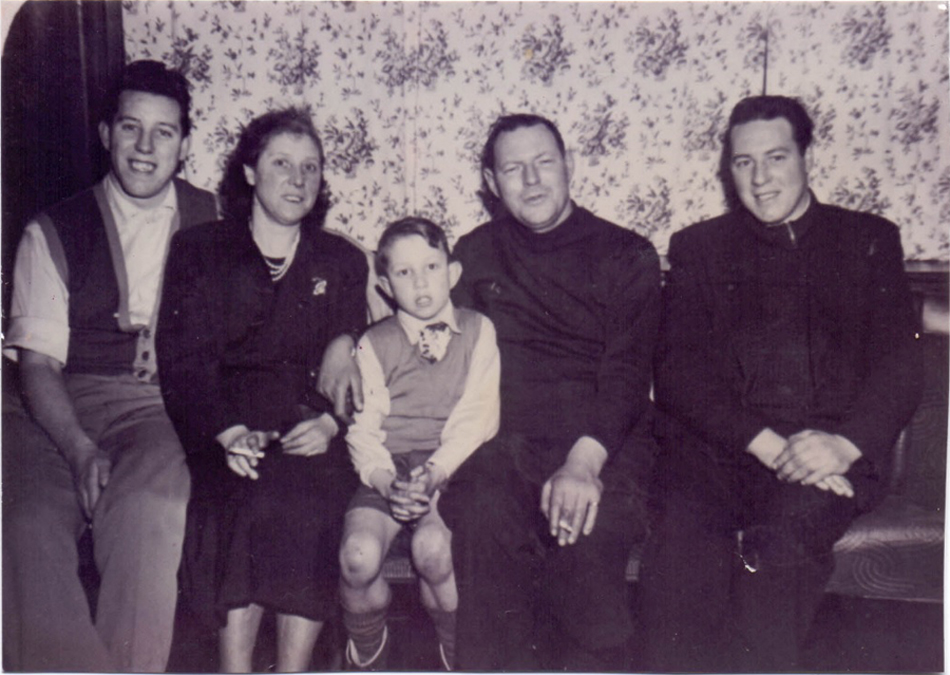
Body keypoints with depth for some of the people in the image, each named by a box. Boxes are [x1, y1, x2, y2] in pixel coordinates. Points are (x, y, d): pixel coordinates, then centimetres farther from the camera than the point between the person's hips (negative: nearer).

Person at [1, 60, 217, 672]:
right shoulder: (53, 231, 11)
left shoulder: (212, 223, 13)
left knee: (147, 511, -32)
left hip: (163, 408, -1)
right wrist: (81, 449, -15)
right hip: (57, 409, 1)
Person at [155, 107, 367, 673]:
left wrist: (330, 422, -11)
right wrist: (229, 432, -15)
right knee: (251, 497, -30)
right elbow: (183, 360, 2)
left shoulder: (343, 263, 19)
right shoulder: (198, 252, 13)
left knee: (313, 504, -29)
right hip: (227, 431, -1)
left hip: (312, 430, 1)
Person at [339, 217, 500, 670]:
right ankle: (367, 646, 10)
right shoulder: (374, 344, 9)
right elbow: (363, 427, 1)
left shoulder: (478, 332, 6)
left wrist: (435, 472, -18)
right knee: (358, 555, -23)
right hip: (387, 470, 1)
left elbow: (476, 418, -3)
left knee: (432, 547, -29)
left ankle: (456, 646, 3)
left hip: (451, 466, -1)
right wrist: (387, 482, -18)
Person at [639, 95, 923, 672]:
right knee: (682, 547, -31)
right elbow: (680, 371, 5)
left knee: (773, 551, -33)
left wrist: (846, 443, -13)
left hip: (834, 449, 0)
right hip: (718, 447, 1)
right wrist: (769, 446, -11)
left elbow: (900, 365, 9)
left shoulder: (869, 240, 19)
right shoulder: (698, 248, 19)